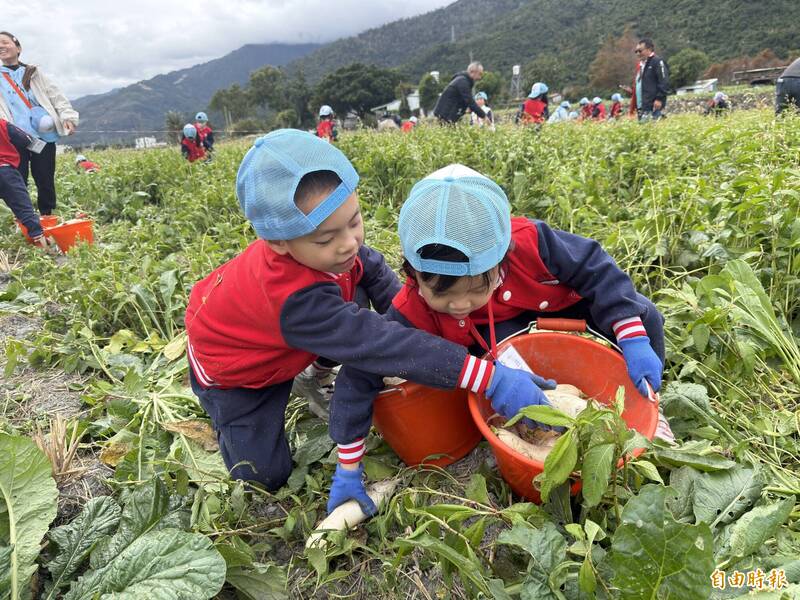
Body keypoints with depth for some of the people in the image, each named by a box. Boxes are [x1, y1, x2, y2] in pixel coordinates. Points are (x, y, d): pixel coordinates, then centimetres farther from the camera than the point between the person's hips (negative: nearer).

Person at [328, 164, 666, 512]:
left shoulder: (528, 242, -39)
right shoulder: (413, 313, -36)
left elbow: (595, 268, -24)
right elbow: (361, 373, -30)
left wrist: (635, 341, -28)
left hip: (556, 304, 2)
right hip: (497, 335, -1)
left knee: (641, 314, -10)